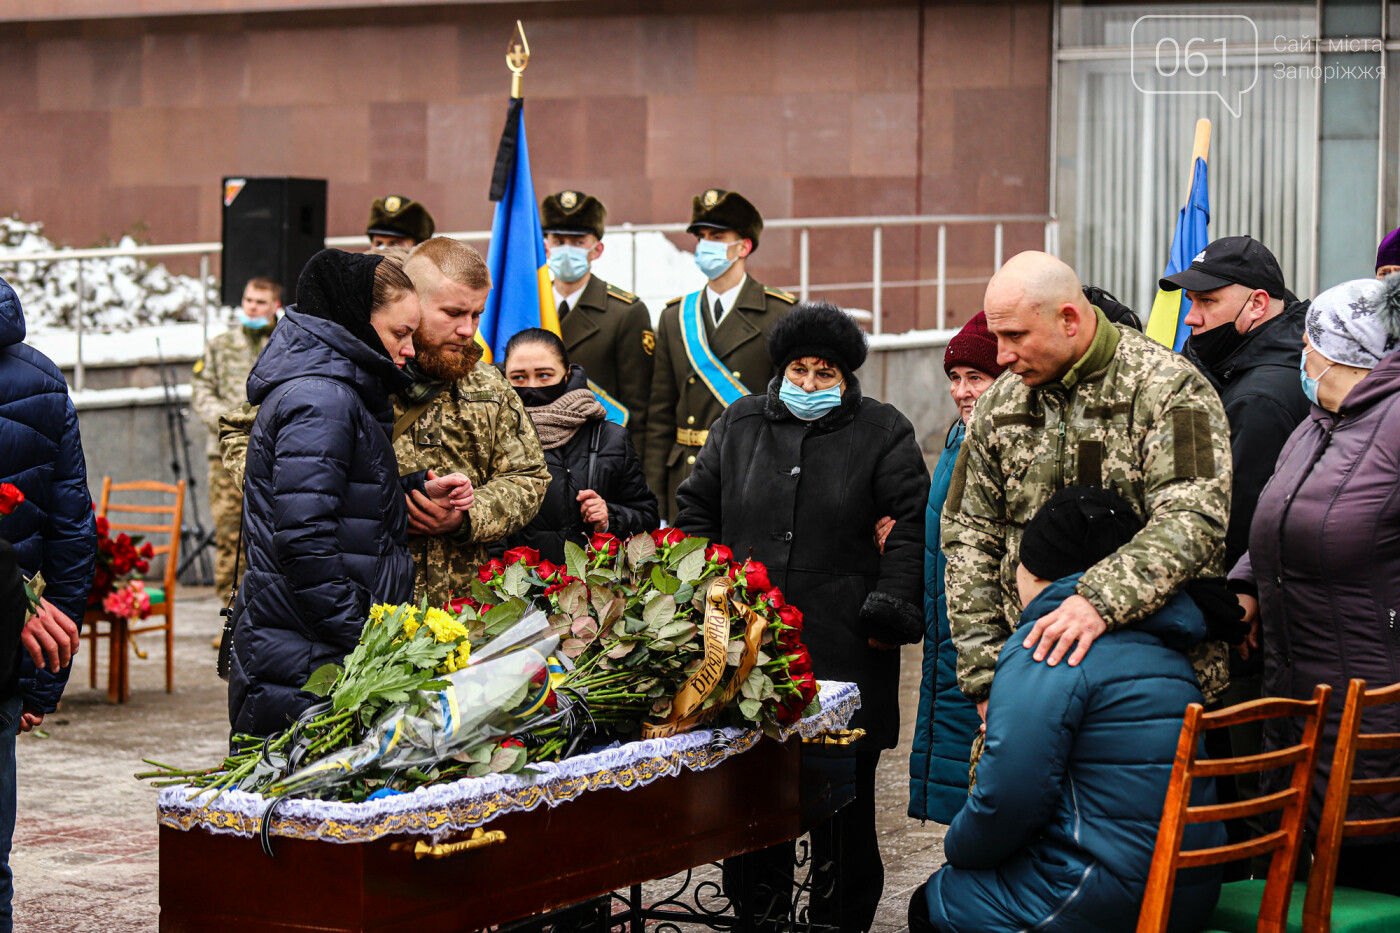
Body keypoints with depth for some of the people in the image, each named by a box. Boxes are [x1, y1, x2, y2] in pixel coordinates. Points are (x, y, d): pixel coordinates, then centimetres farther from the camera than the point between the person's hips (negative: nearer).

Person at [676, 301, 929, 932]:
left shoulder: (883, 432, 4)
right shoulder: (737, 425, 12)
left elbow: (911, 526, 0)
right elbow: (697, 509, 18)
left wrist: (890, 613, -8)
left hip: (843, 647, -2)